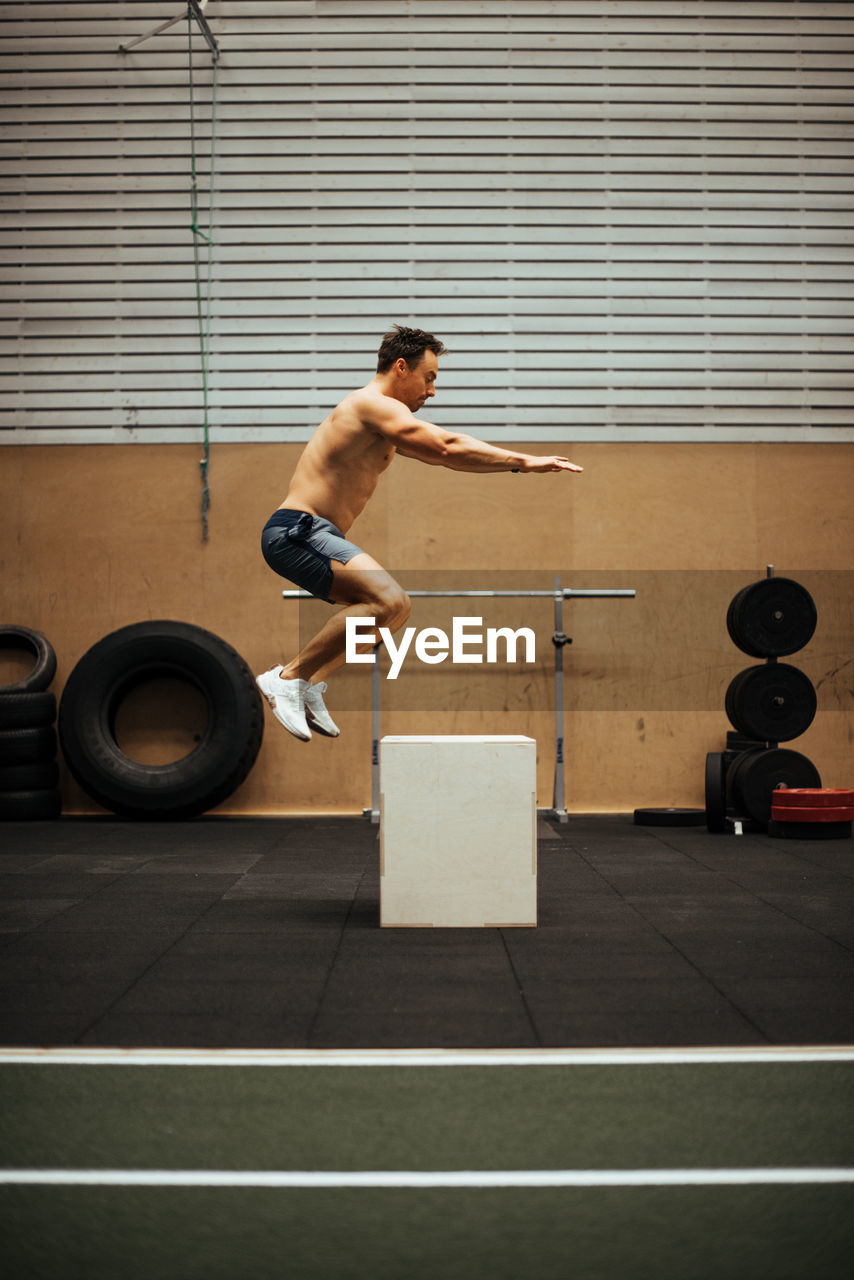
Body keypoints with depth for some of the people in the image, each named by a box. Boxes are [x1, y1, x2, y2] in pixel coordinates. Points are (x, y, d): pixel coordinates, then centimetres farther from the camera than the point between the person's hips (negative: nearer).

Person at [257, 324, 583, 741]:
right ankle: (289, 676, -17)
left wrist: (517, 462, 24)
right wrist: (522, 461, -15)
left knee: (395, 607, 21)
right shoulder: (373, 405, -10)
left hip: (305, 535, 11)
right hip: (297, 531, -11)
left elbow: (441, 453, 28)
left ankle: (312, 683, 12)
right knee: (387, 600, -27)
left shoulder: (384, 419, 22)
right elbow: (446, 448, -19)